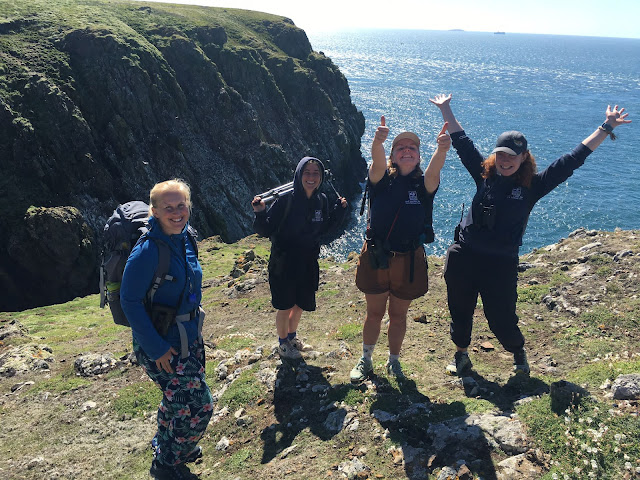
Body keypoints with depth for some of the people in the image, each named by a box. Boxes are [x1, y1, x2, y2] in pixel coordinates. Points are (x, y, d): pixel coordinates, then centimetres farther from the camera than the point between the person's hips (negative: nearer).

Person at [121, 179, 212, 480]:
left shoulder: (184, 240, 0)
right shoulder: (148, 251, -25)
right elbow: (129, 301, -21)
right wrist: (156, 348, -20)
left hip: (188, 336, 8)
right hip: (161, 344, -8)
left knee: (178, 398, 23)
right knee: (198, 406, 0)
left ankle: (165, 443, 50)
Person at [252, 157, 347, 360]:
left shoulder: (321, 201, -4)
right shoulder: (285, 200, -20)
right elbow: (265, 231, -16)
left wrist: (339, 209, 1)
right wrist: (260, 213, -35)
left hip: (308, 263, 5)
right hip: (284, 264, -5)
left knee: (301, 304, 21)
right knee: (285, 306, 10)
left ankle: (292, 335, 49)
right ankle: (283, 344, 36)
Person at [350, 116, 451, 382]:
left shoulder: (424, 184, -1)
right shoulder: (382, 179, -2)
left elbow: (434, 170, -24)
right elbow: (377, 163, -25)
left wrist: (441, 149, -47)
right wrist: (377, 142, -48)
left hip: (409, 260, 1)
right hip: (376, 257, 0)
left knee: (398, 315, 15)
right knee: (374, 313, 13)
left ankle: (394, 361, 37)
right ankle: (365, 360, 35)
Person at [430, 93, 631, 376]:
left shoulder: (533, 186, -3)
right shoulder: (484, 175, 3)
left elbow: (571, 161, -2)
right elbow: (462, 143, 9)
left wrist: (606, 128, -1)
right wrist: (445, 109, 13)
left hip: (501, 264, -2)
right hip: (463, 257, 2)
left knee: (501, 319, 6)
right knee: (460, 312, 14)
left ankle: (519, 354, 38)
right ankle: (461, 355, 39)